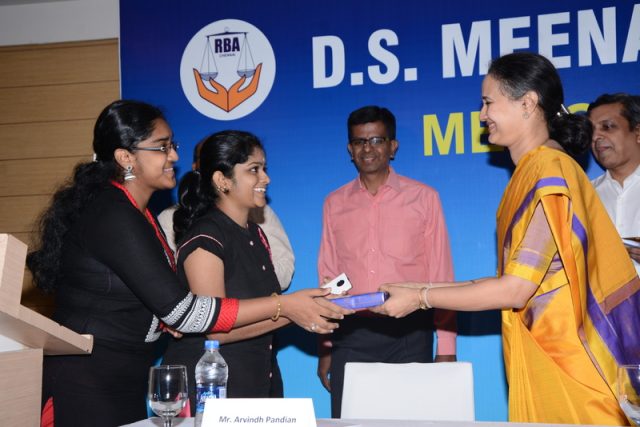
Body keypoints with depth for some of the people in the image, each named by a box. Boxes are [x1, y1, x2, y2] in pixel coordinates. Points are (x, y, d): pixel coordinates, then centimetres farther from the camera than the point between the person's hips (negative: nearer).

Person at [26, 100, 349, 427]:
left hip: (123, 384, 9)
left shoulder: (134, 213, 9)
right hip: (86, 388, -9)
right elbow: (180, 311, -24)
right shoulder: (113, 217, -21)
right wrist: (283, 306, -22)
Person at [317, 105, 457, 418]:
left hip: (409, 334, -2)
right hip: (351, 335, 2)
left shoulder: (423, 198, 3)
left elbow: (441, 275, 3)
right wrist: (324, 348, 10)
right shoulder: (335, 203, 10)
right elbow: (328, 276, 12)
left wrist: (446, 348, -1)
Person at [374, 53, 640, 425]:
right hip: (543, 364, 8)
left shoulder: (549, 172, -16)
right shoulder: (534, 171, 11)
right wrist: (423, 290, 11)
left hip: (564, 368, -8)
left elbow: (516, 289, -19)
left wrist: (421, 298, -10)